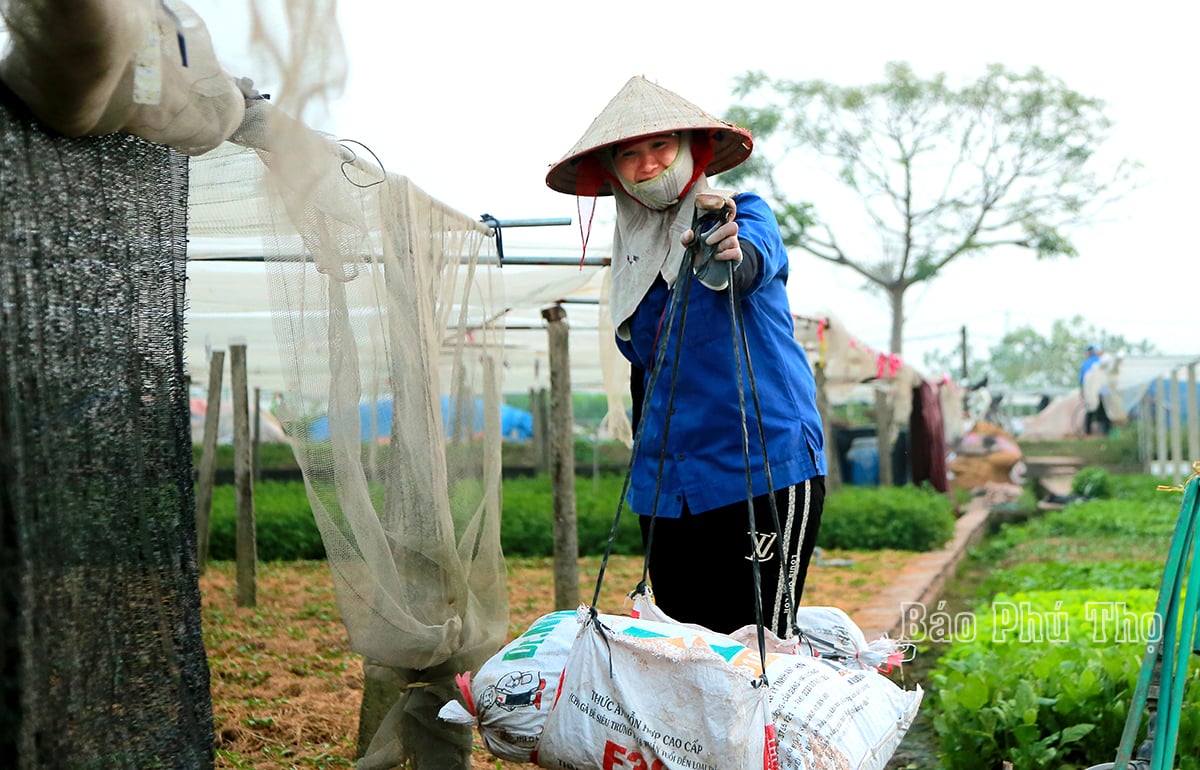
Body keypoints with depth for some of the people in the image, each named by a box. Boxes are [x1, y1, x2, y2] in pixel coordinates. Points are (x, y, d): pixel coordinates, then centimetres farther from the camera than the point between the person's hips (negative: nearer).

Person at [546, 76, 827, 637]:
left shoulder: (745, 215, -2)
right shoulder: (631, 252, 14)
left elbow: (752, 264, -27)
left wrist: (723, 257, -50)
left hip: (765, 469, -5)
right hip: (666, 488, 6)